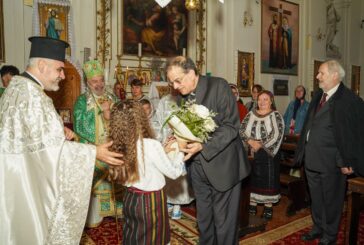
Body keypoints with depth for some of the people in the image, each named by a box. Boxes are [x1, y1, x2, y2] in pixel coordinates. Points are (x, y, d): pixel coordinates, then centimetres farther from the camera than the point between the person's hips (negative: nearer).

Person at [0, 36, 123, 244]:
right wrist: (95, 152, -25)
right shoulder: (31, 95, -24)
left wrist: (59, 131, 4)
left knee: (18, 228, 22)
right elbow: (48, 146, -27)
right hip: (26, 178, -9)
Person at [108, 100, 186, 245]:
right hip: (151, 201, -6)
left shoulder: (121, 145, -7)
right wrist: (180, 151, 1)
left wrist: (163, 151, 10)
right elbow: (174, 172, -13)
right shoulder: (152, 145, -25)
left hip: (130, 198, 6)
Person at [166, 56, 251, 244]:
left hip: (221, 165, -5)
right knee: (203, 218, 20)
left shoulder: (219, 86, -13)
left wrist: (203, 146, -26)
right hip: (197, 166, 6)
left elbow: (231, 126, -17)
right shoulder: (181, 96, 7)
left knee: (223, 221, 8)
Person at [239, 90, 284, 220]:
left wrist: (260, 145, -16)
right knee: (251, 178, 9)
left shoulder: (276, 115, -3)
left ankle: (268, 207, 17)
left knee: (268, 179, 3)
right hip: (251, 153, 3)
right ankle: (252, 205, 22)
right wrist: (251, 142, -16)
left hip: (268, 153, -3)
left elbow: (276, 135, -14)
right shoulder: (251, 114, 7)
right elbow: (242, 130, -1)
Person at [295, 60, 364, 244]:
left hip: (332, 162, -7)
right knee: (315, 198, 21)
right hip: (311, 158, 7)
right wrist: (303, 152, 13)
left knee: (331, 200, 13)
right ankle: (318, 228, 42)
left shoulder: (349, 100, -16)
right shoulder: (318, 96, 8)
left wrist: (347, 162, -14)